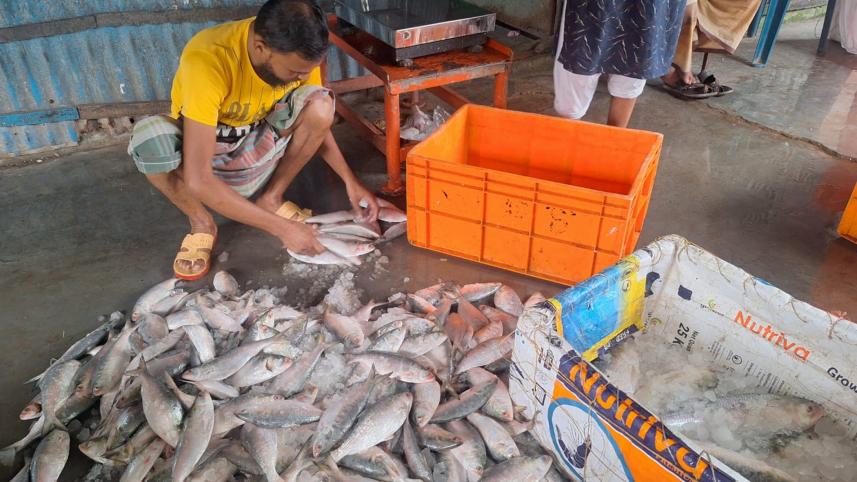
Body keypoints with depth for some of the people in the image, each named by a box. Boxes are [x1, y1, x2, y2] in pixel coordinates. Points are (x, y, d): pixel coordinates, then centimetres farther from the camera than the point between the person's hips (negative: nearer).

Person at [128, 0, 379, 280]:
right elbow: (198, 180, -39)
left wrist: (351, 182, -13)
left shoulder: (298, 53, -20)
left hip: (254, 146, 3)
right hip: (199, 148, -3)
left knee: (320, 103, -24)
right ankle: (201, 224, -9)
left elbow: (317, 123, -2)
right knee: (150, 136, -38)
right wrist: (281, 228, -37)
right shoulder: (207, 60, -36)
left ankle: (271, 199, -4)